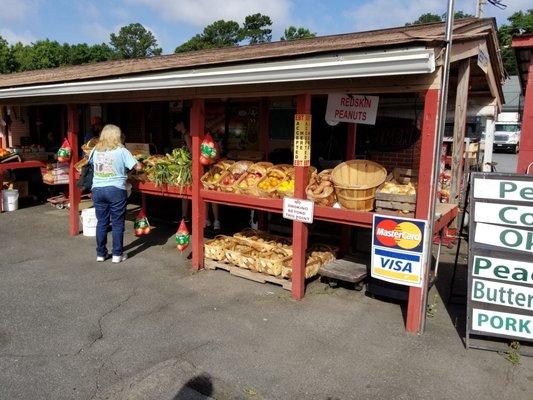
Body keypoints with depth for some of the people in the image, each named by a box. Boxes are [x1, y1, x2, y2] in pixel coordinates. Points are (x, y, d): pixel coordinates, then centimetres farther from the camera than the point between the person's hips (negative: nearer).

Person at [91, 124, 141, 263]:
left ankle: (100, 253, 19)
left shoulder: (96, 150, 8)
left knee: (101, 222, 12)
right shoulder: (121, 151, -5)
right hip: (116, 190, -4)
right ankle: (117, 254, 9)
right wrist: (139, 164, 15)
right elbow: (138, 167, -6)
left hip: (97, 189, 4)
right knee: (117, 224, 5)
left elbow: (91, 162, 26)